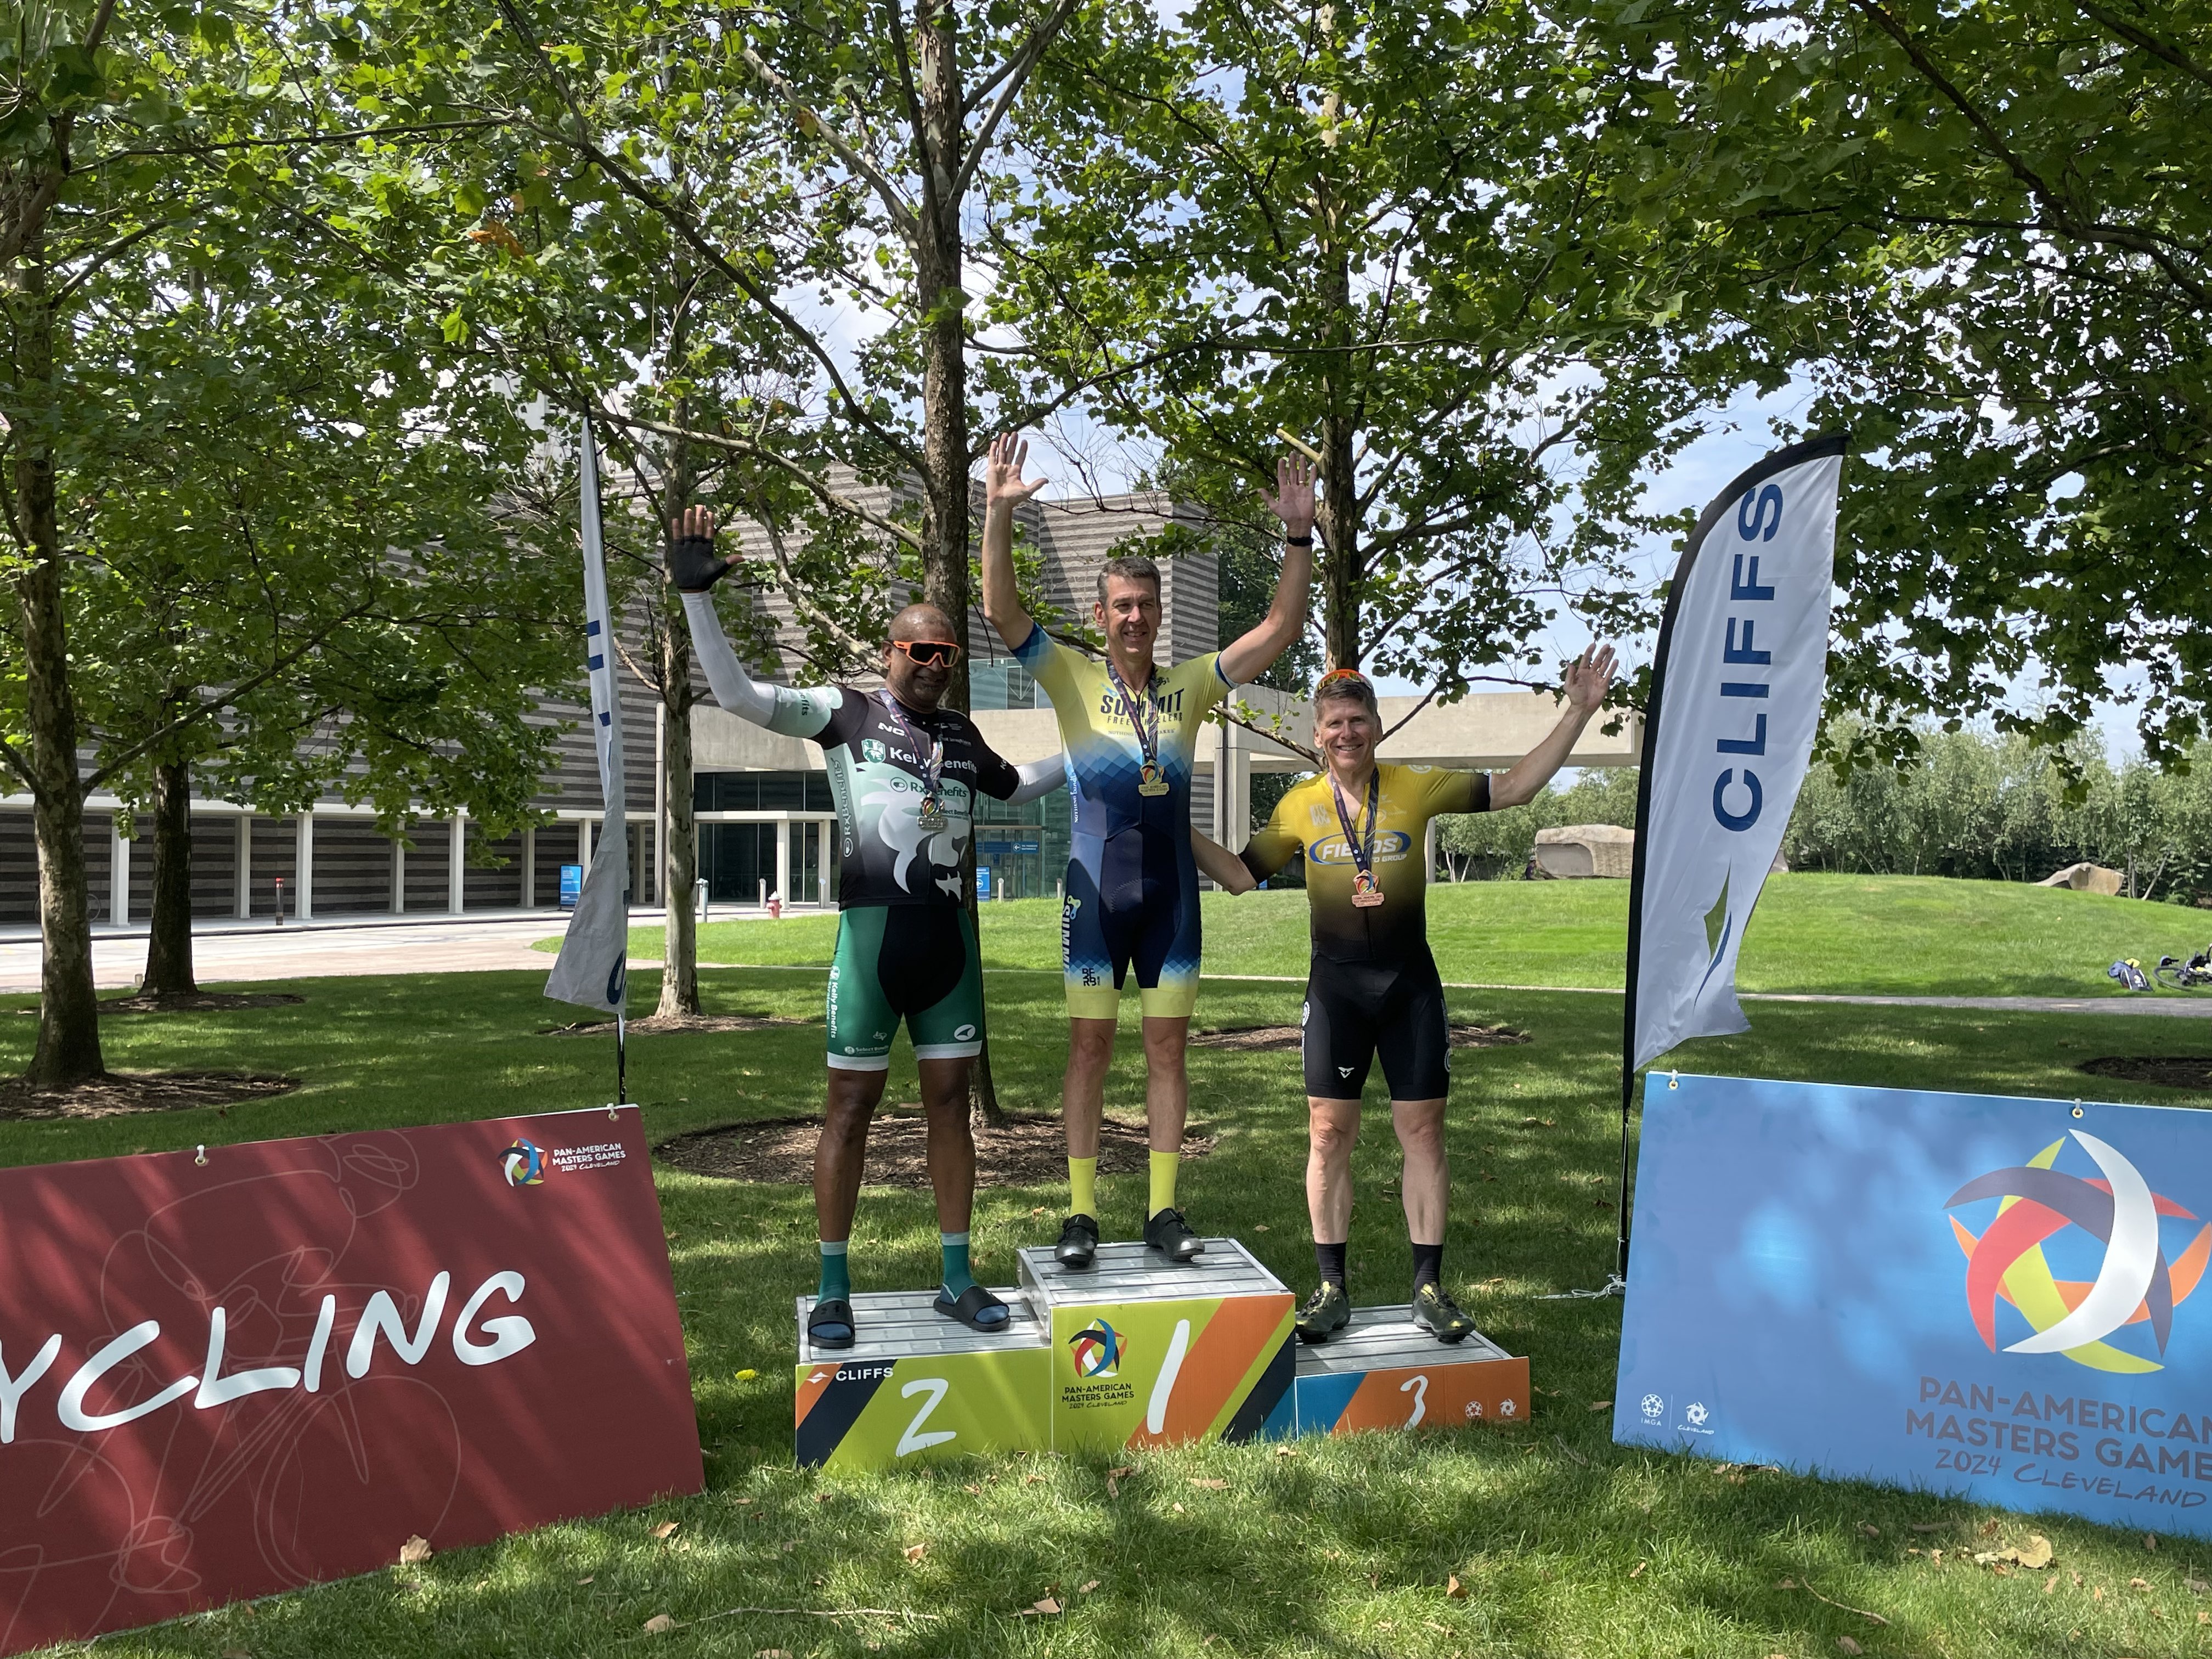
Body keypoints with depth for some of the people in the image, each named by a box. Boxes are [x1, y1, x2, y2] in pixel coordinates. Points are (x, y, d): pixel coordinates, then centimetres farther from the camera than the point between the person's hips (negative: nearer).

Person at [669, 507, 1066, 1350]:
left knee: (950, 1099, 8)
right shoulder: (844, 712, 1)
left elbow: (1017, 785, 33)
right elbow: (738, 695, -9)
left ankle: (957, 1279, 17)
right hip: (872, 929, -5)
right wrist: (696, 595, -15)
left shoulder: (961, 733, 15)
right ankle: (833, 1290, 12)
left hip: (949, 933, 5)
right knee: (852, 1104, 1)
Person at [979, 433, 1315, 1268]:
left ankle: (1163, 1210, 14)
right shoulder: (1073, 678, 1)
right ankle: (1081, 1212, 10)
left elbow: (1279, 631, 4)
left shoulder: (1190, 686, 8)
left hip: (1172, 890, 3)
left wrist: (1300, 537, -5)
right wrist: (1000, 515, -21)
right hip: (1096, 888, -3)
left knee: (1167, 1047, 6)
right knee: (1089, 1046, 2)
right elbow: (1001, 611, -10)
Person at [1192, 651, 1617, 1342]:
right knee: (1328, 1133, 1)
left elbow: (1516, 788, 3)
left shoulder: (1417, 787, -1)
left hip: (1410, 979, 0)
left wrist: (1577, 712, -2)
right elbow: (1241, 876, 9)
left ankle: (1429, 1287, 15)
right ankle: (1332, 1288, 13)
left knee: (1422, 1129, 3)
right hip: (1334, 981, 0)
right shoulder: (1300, 806, 1)